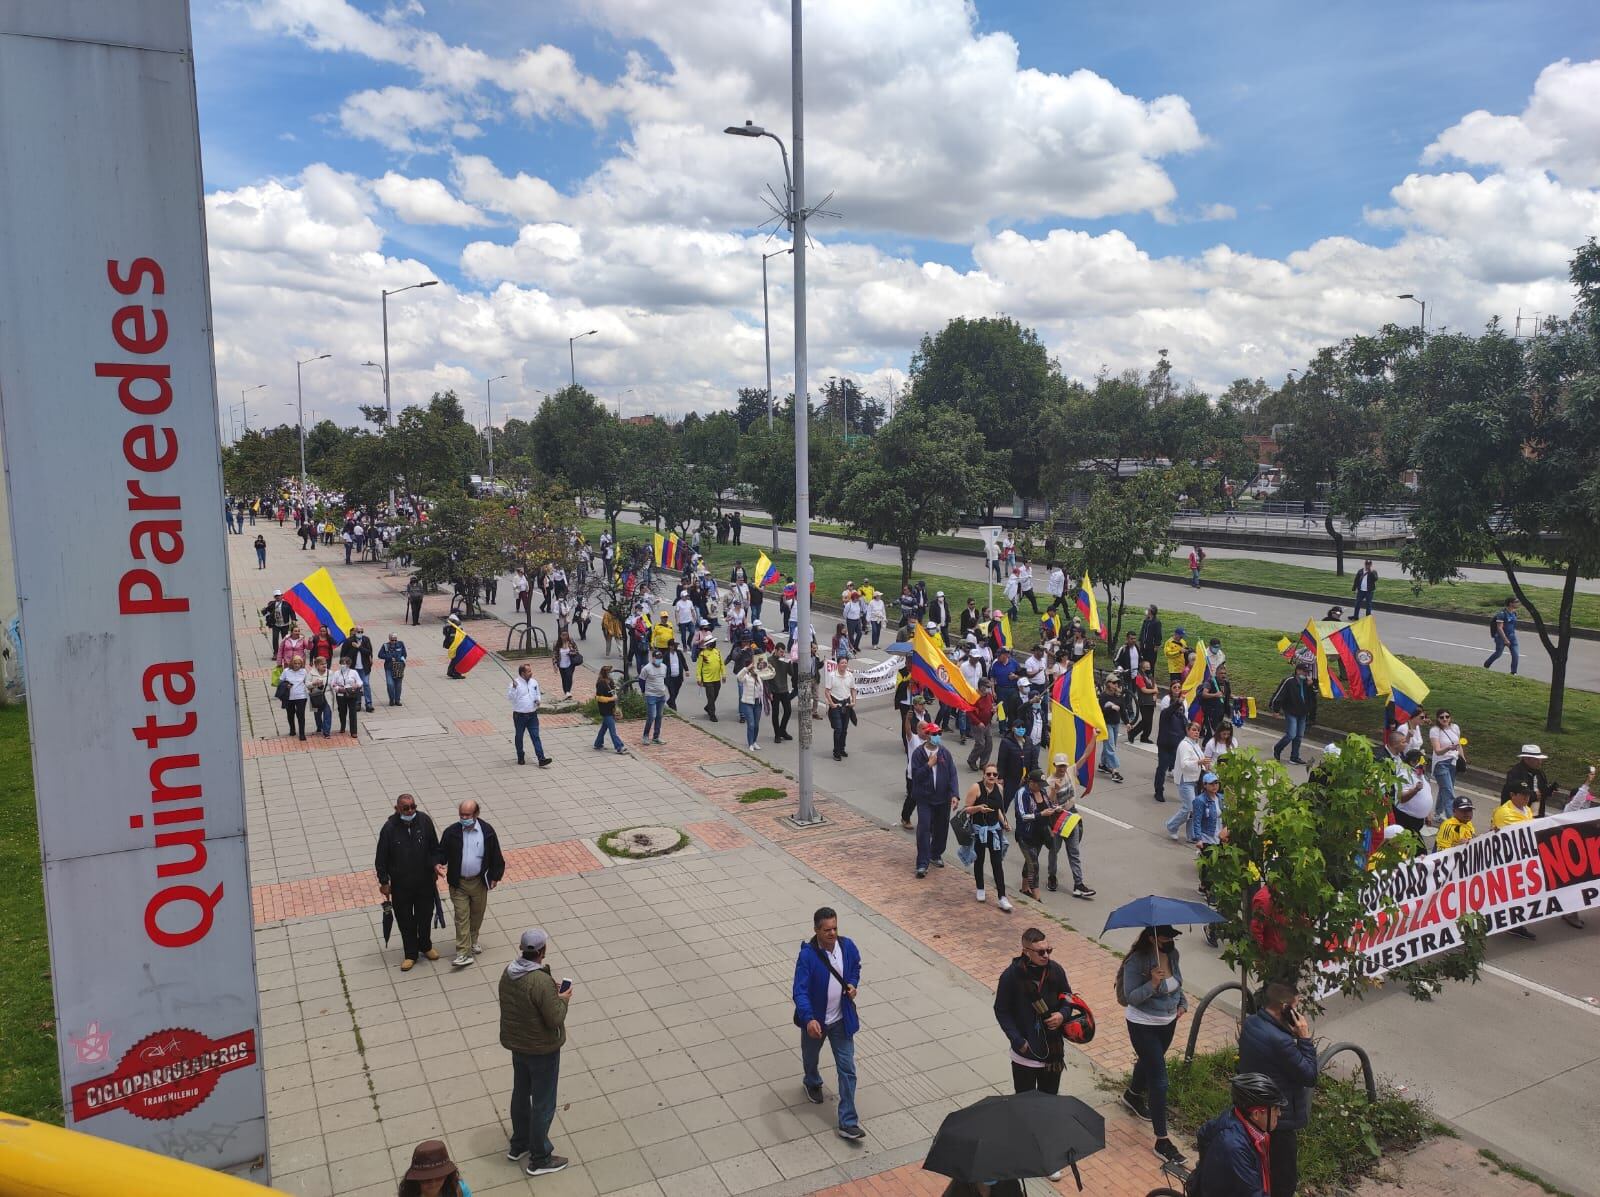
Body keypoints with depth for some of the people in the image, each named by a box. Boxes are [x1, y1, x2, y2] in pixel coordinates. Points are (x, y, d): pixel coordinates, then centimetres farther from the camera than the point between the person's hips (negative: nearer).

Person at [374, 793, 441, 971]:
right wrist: (384, 882, -5)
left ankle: (425, 946, 43)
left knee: (425, 916, 18)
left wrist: (435, 863, -14)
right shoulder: (389, 828, -19)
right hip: (401, 885, -2)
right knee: (405, 920, 12)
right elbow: (381, 858, -8)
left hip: (425, 881, 2)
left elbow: (434, 847, 2)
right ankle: (411, 954, 31)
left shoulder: (425, 821, -12)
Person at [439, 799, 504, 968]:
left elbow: (495, 856, 0)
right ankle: (463, 953, 1)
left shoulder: (487, 831, -10)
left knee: (477, 914, 18)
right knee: (461, 917, -2)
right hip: (458, 883, -1)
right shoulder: (451, 832, -12)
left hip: (479, 881, 2)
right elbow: (442, 853, -2)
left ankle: (473, 940, 41)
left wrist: (495, 876, 2)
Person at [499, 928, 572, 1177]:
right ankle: (539, 1159, 23)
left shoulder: (508, 973, -7)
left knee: (521, 1094, 26)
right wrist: (563, 999, -10)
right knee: (543, 1104, 10)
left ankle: (518, 1145, 44)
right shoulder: (542, 982, -31)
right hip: (542, 1050, -7)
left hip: (516, 1044, 7)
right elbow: (555, 1019, -27)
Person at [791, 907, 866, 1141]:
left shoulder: (847, 946, -13)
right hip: (815, 1020, -2)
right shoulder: (807, 955, -28)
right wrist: (809, 1019, -46)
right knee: (811, 1058, 25)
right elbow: (800, 991, -32)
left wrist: (852, 983, -9)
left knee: (847, 1069, 1)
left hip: (841, 1020, 2)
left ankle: (847, 1123, 10)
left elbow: (855, 966, 10)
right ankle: (812, 1082, 60)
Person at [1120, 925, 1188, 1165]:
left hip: (1168, 1022, 8)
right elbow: (1130, 997, -25)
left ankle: (1132, 1095, 60)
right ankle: (1162, 1141, 3)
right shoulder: (1136, 961, -28)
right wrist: (1153, 984, -38)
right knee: (1159, 1080, -7)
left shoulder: (1172, 954, -6)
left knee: (1150, 1062, 30)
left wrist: (1182, 1003, -2)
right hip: (1143, 1026, -7)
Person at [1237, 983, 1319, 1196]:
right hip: (1278, 1121, -9)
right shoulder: (1279, 1040, -32)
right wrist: (1305, 1038, -18)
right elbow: (1310, 1077, -21)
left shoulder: (1250, 1023, -4)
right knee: (1285, 1178, 9)